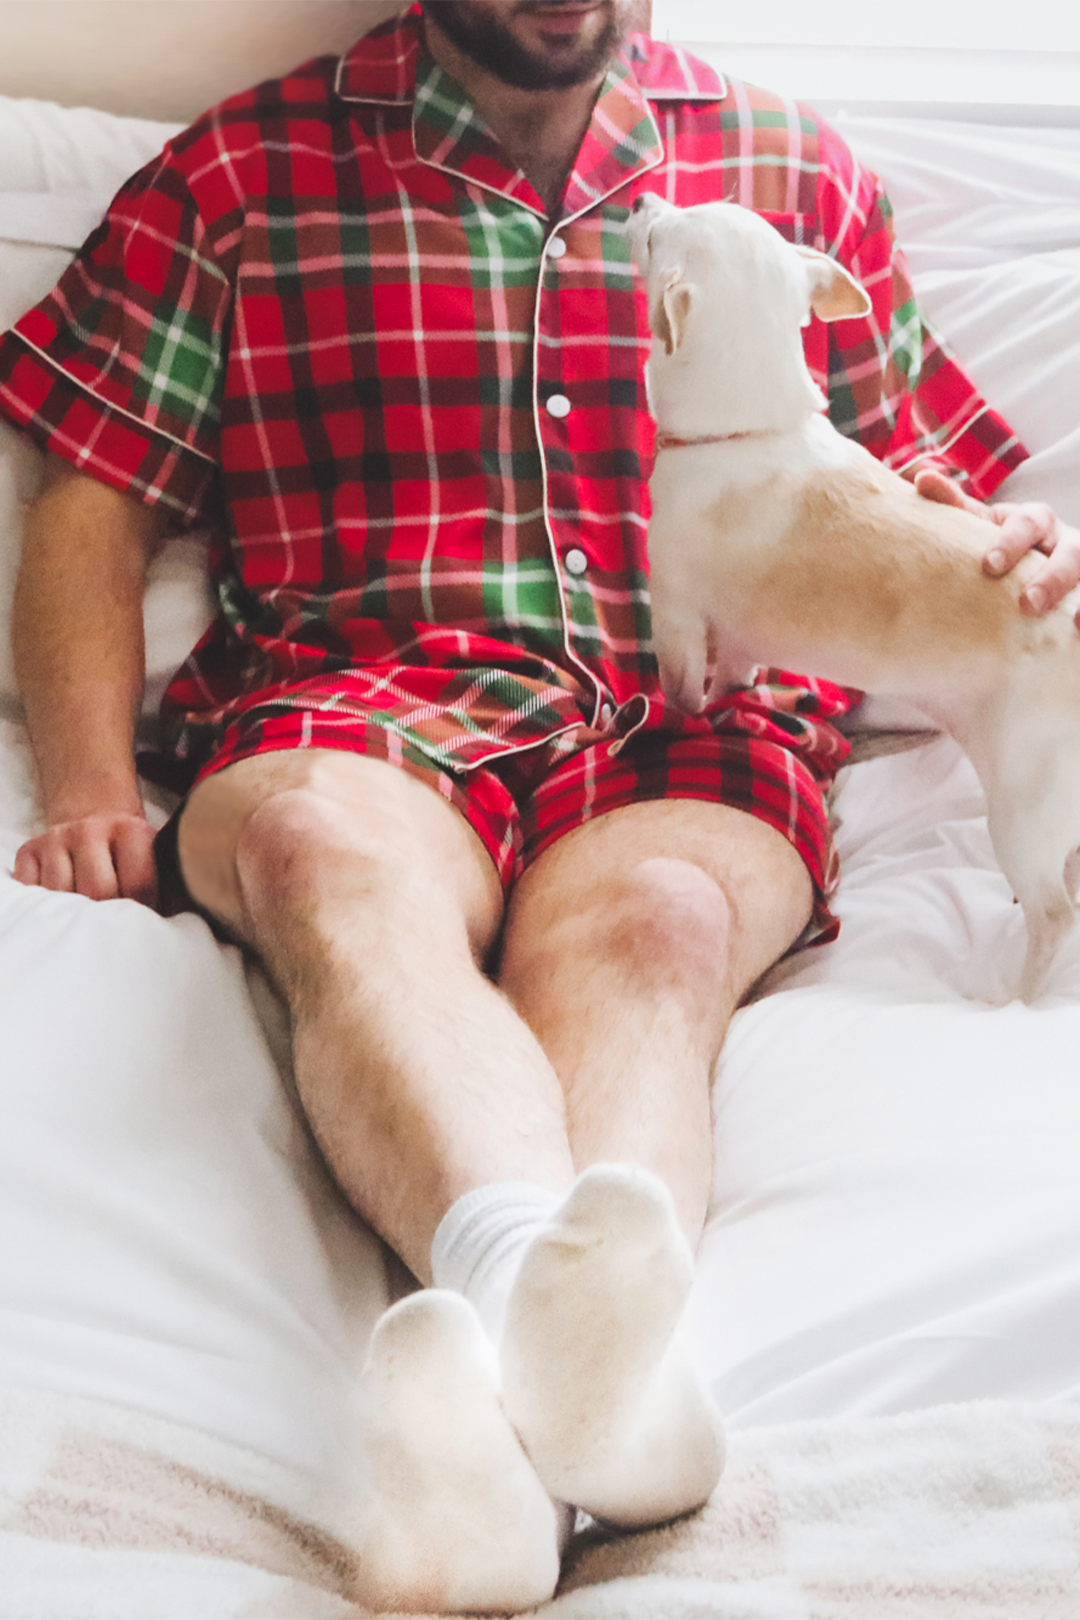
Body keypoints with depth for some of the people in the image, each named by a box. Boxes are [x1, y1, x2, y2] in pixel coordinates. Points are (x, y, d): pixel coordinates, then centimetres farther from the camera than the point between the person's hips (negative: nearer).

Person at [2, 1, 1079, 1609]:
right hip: (352, 706, 0)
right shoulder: (237, 177, 18)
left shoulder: (800, 177, 24)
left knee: (648, 921, -35)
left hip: (696, 724, 1)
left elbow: (917, 516, 27)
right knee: (334, 861, -37)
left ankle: (499, 1377, -62)